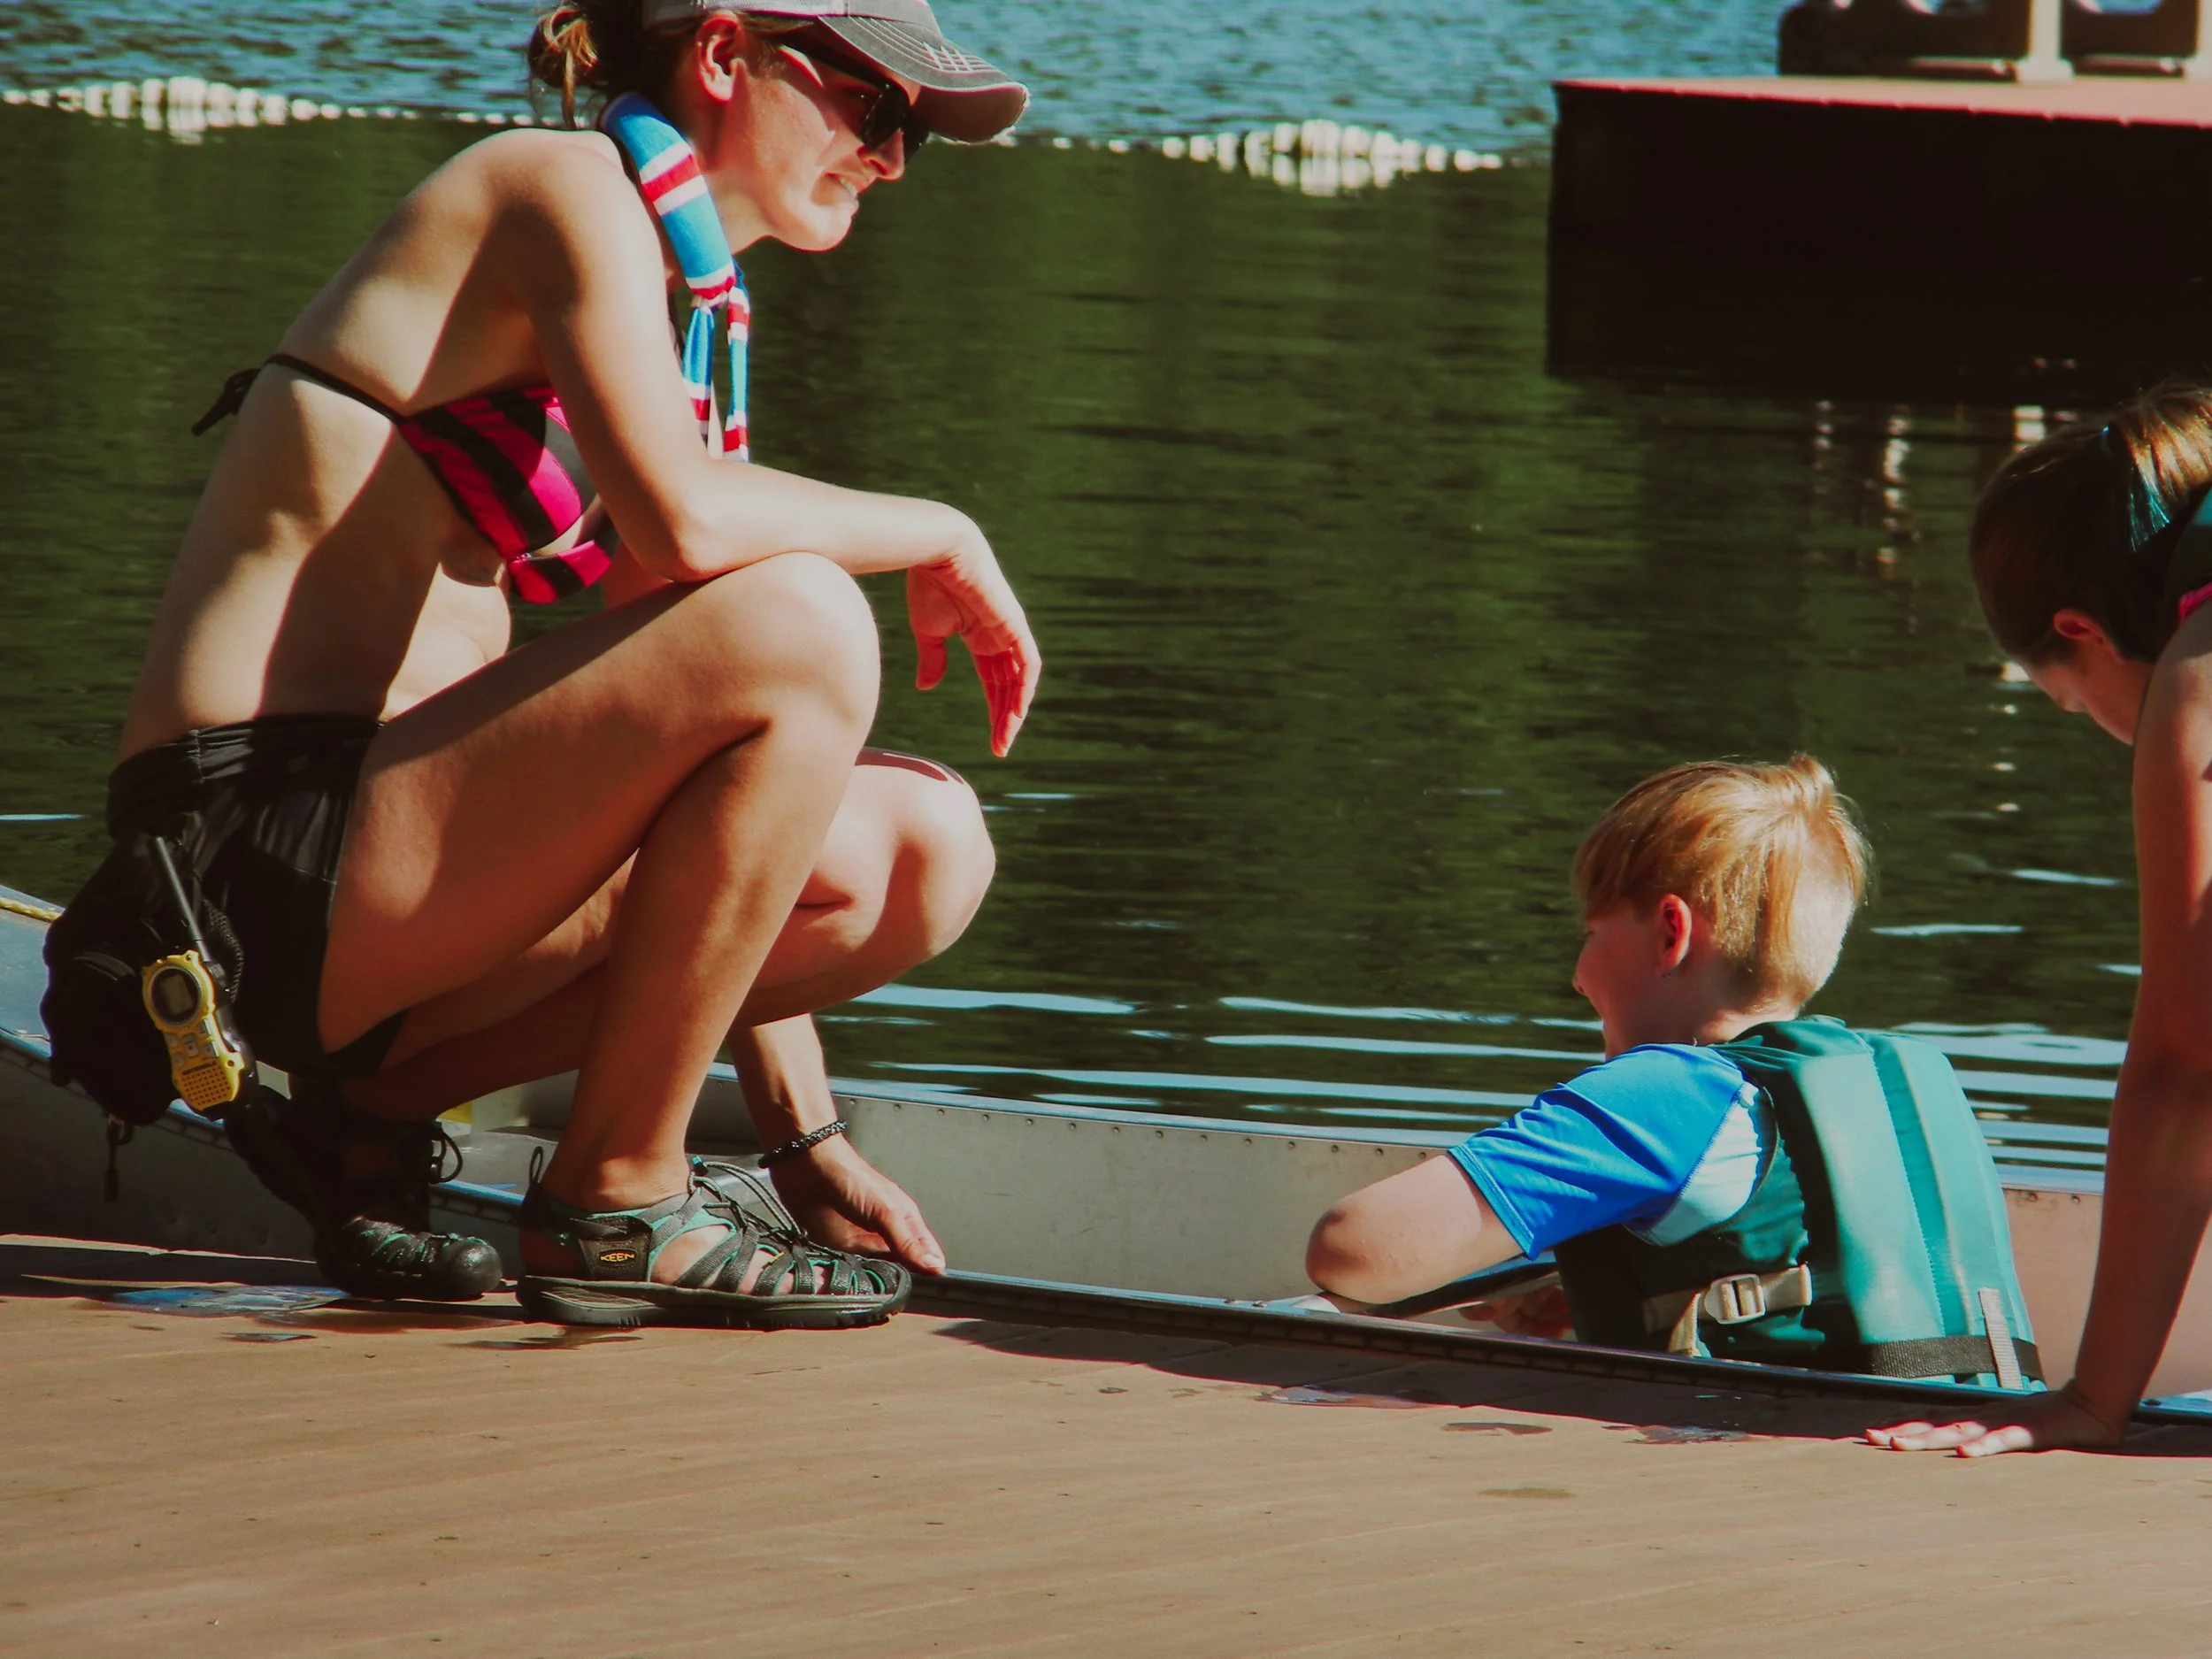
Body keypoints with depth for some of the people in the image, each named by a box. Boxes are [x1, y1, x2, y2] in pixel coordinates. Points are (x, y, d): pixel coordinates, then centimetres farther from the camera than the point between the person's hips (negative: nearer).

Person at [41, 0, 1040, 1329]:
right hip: (264, 834, -9)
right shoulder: (572, 188, -5)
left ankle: (378, 1100, 8)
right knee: (801, 620, -24)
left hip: (373, 846, 9)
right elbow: (684, 522, -25)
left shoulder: (683, 298, 21)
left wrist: (806, 1137, 14)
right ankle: (615, 1205, -11)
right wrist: (940, 538, -7)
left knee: (926, 855, 4)